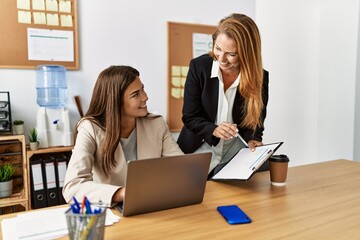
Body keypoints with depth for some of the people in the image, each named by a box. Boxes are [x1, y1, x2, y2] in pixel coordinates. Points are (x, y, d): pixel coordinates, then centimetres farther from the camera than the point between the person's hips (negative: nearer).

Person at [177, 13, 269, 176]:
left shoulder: (259, 77, -8)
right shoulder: (198, 66, -11)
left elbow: (256, 121, 3)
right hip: (199, 151, -1)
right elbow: (189, 117, -7)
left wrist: (252, 140, -18)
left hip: (236, 155, 1)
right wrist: (214, 130, -25)